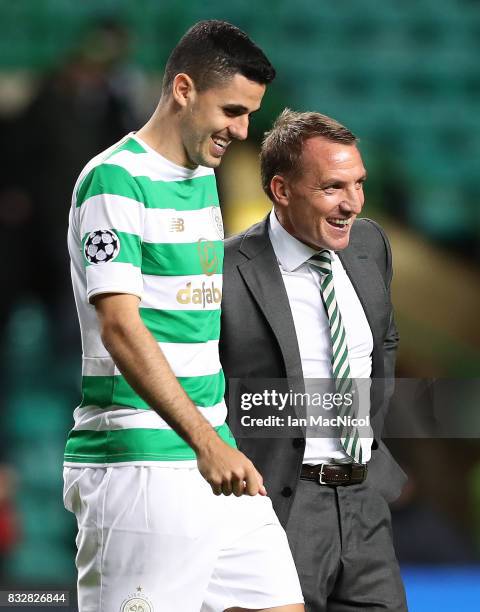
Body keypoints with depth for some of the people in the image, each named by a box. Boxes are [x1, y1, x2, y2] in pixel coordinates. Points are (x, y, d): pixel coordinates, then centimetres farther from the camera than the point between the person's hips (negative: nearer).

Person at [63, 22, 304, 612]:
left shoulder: (205, 178, 17)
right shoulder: (115, 180, -12)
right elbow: (120, 327, -22)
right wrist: (205, 441, -30)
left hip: (216, 459, 9)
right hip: (139, 467, -9)